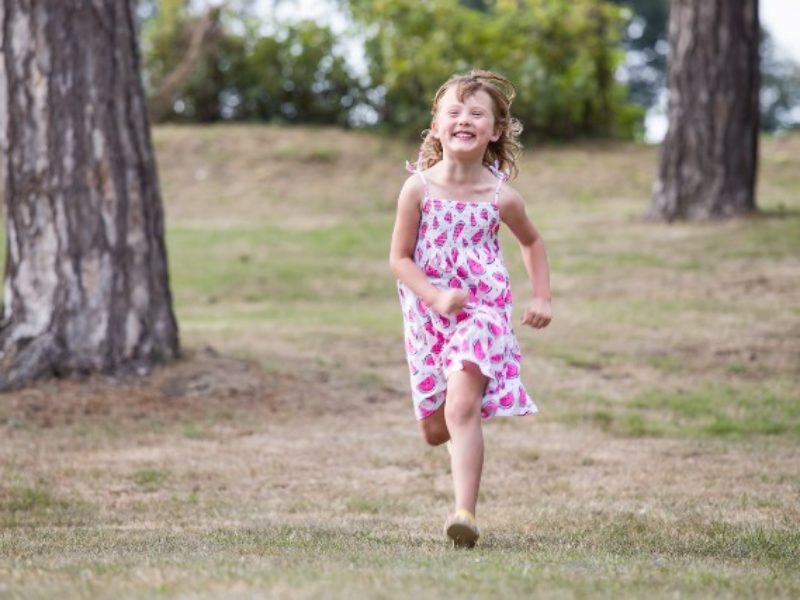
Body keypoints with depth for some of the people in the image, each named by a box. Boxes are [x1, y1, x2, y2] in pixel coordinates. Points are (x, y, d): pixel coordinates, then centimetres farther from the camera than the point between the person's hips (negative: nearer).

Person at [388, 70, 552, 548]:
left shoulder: (501, 197, -5)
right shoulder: (419, 189, -8)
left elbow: (532, 243, 16)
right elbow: (400, 258, -5)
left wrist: (542, 299, 6)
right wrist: (437, 297, -20)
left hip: (484, 310, -2)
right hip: (429, 316, 2)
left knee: (462, 407, -23)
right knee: (434, 429, 13)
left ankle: (465, 513, -28)